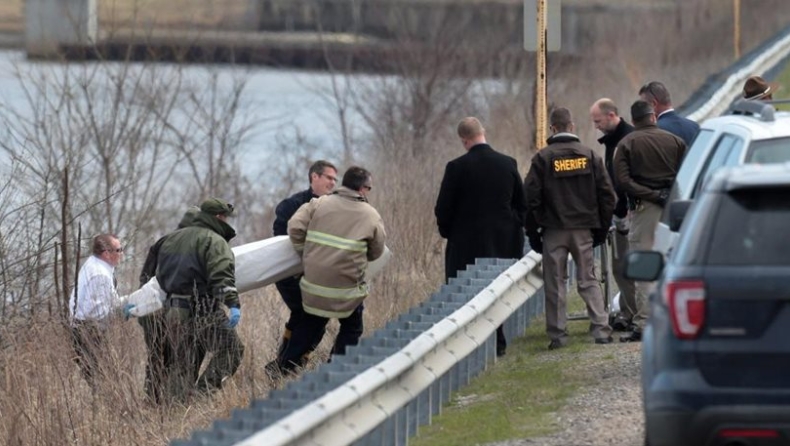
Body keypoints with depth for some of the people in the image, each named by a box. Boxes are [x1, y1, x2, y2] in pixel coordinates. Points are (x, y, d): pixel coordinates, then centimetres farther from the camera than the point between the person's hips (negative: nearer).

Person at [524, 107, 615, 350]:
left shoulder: (543, 158, -5)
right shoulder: (589, 155, 3)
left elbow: (531, 197, -6)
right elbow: (607, 194, 3)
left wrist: (532, 231, 3)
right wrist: (602, 228, 11)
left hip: (553, 230, -2)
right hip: (584, 230, 2)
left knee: (555, 284, 4)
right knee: (588, 280, 8)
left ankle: (558, 334, 3)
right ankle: (601, 330, -1)